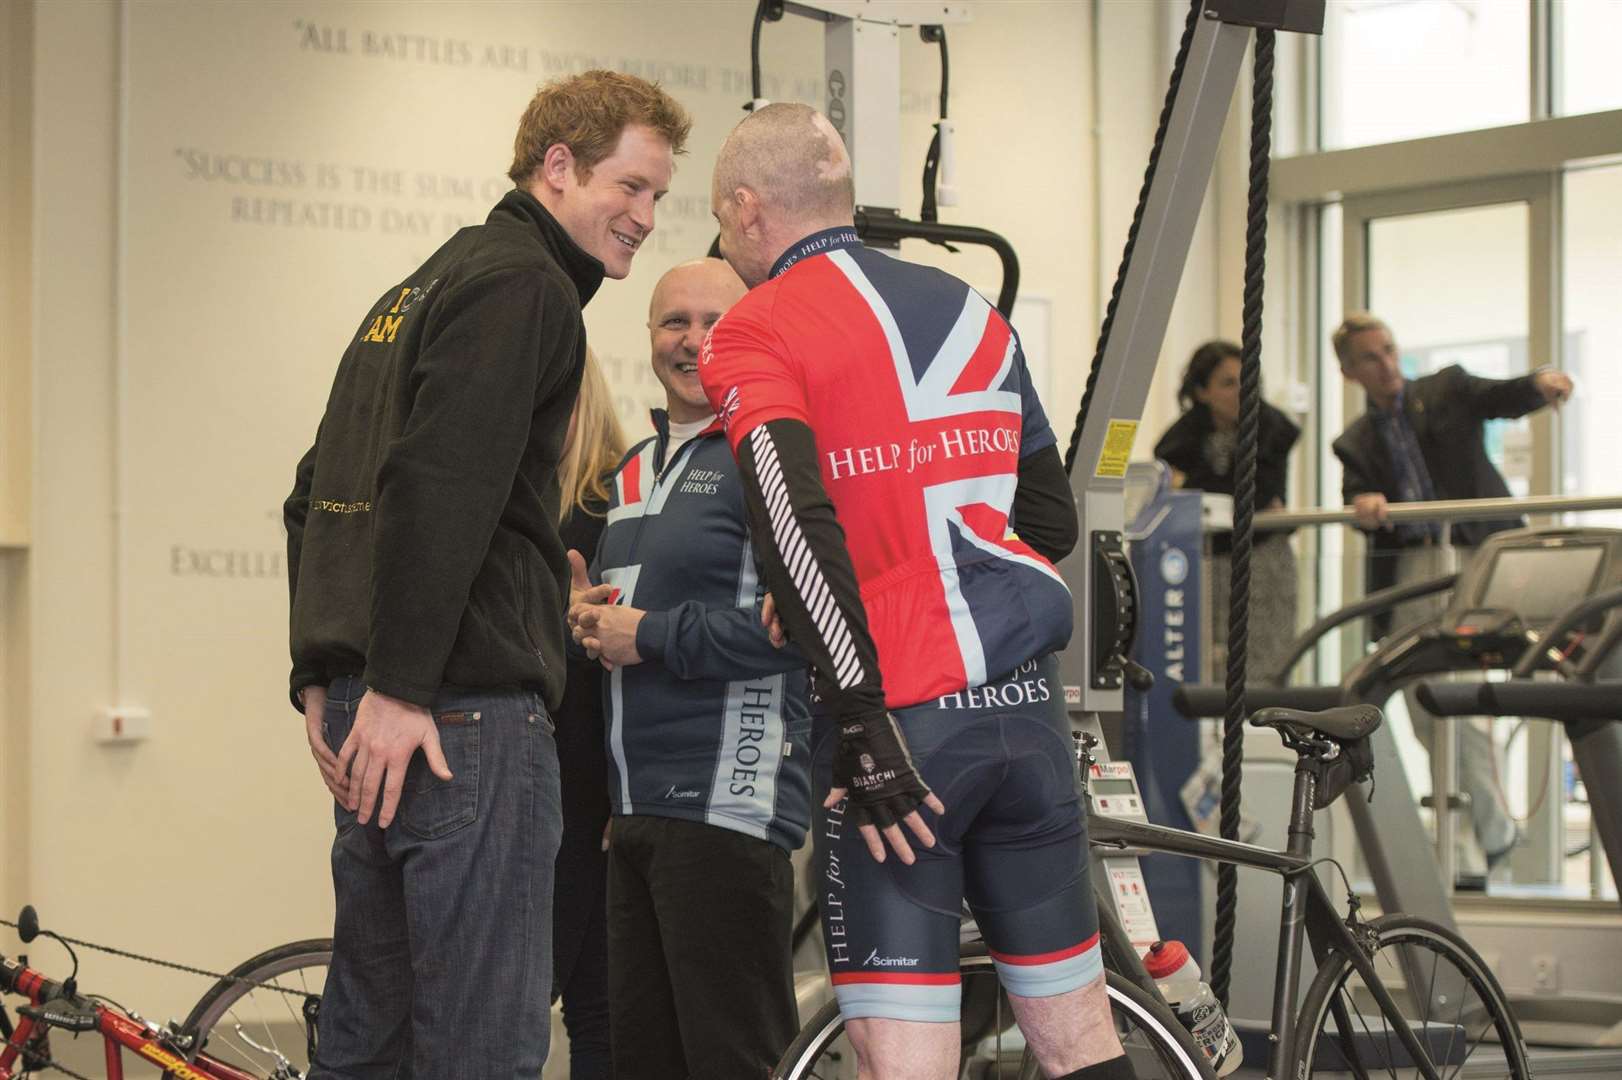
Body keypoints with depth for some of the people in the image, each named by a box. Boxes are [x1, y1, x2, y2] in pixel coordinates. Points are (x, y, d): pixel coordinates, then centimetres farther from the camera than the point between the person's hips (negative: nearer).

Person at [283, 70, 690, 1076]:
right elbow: (439, 486, -20)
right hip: (470, 710, -10)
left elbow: (316, 493, 25)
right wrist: (397, 686, -22)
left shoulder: (425, 285, 24)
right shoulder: (523, 285, -8)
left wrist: (321, 677, 22)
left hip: (380, 720, 10)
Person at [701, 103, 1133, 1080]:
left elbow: (797, 522, -18)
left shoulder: (754, 337, -3)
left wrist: (860, 721, -19)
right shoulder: (975, 315, 17)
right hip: (1028, 704, 6)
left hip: (897, 709, -6)